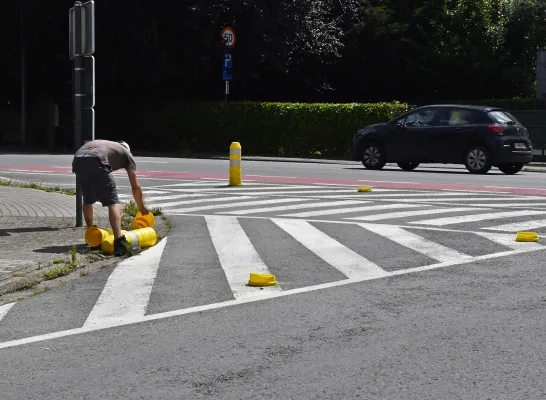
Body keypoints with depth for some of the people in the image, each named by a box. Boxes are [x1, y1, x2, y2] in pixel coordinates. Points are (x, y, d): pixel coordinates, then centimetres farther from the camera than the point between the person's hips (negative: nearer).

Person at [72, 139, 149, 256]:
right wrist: (142, 208, 39)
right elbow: (135, 187, 25)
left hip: (77, 160, 6)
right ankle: (118, 241, -20)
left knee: (88, 200, 26)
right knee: (112, 202, -3)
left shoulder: (107, 145, 42)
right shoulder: (127, 154, 28)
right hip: (95, 162, -6)